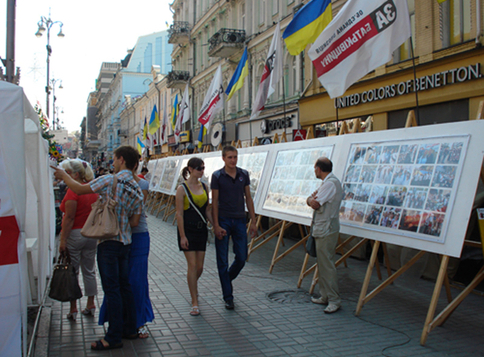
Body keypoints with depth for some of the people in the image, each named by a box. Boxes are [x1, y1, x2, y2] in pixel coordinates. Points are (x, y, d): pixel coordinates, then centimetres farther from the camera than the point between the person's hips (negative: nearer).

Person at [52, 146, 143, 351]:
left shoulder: (110, 181, -14)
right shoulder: (137, 190, 7)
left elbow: (79, 189, -5)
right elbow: (135, 222, 7)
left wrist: (63, 175, 11)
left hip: (109, 241, -7)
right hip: (125, 242, 7)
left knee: (111, 289, -2)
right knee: (124, 286, 16)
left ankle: (114, 337, 6)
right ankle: (130, 328, 25)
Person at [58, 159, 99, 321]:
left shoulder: (73, 190, -16)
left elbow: (69, 218, -18)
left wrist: (63, 240, -14)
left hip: (74, 235, -7)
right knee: (89, 271, 14)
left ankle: (73, 309, 9)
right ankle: (90, 305, 22)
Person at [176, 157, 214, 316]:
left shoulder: (204, 187, 8)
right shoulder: (182, 188, -9)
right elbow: (179, 214, -11)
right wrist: (182, 236, -15)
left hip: (201, 230, 5)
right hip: (188, 230, -5)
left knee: (200, 266, 8)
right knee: (192, 264, -6)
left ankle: (192, 286, 40)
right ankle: (195, 303, 3)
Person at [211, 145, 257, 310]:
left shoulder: (244, 174, 5)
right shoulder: (217, 176, -5)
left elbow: (248, 198, 8)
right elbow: (214, 202, -5)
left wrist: (253, 221, 5)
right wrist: (216, 225, -11)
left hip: (239, 221, 3)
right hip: (223, 221, -3)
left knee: (242, 258, 5)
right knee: (223, 261, 2)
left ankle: (227, 279, 34)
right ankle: (228, 297, 13)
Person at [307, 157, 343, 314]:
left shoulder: (330, 183, -17)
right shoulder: (328, 182, 18)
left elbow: (315, 204, -21)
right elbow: (310, 201, 16)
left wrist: (312, 199, 0)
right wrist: (312, 199, -5)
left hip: (326, 231, -11)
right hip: (322, 230, 11)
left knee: (326, 264, -8)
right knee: (322, 264, 15)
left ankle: (334, 300, -2)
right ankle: (325, 296, 23)